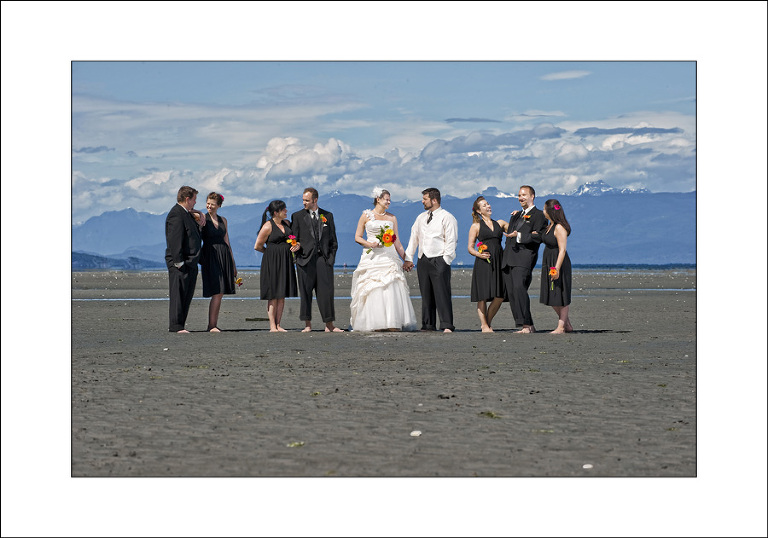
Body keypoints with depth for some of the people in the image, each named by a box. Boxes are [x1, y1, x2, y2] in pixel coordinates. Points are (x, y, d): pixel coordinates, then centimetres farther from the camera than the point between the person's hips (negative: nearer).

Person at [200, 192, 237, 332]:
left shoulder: (223, 220, 15)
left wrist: (233, 264, 19)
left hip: (224, 257, 5)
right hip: (210, 256, -5)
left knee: (220, 293, 4)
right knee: (217, 293, -12)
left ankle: (213, 325, 9)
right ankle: (211, 325, -9)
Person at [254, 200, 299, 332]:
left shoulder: (287, 223, 11)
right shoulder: (268, 226, -8)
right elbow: (257, 246, -4)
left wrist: (297, 245, 1)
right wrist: (271, 251, 7)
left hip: (285, 262, 6)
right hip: (272, 262, -6)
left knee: (282, 295, 5)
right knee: (273, 295, -4)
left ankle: (278, 325, 8)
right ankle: (272, 326, -2)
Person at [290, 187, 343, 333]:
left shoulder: (328, 216, 12)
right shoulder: (297, 216, 8)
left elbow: (333, 239, 13)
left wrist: (331, 258, 4)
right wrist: (296, 246, -12)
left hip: (324, 259, 1)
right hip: (306, 259, -1)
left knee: (326, 292, -3)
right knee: (305, 292, 1)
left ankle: (329, 325, 1)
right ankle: (307, 324, 8)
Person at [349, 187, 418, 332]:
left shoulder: (392, 218, 14)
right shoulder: (366, 216, 6)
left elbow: (397, 241, 15)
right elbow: (357, 237, 7)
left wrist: (405, 258, 9)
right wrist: (369, 244, -12)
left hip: (389, 257, 2)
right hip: (372, 257, -2)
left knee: (391, 288, -9)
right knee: (373, 289, -7)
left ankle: (393, 323, -11)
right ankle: (376, 324, -5)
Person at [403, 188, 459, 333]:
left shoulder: (446, 217, -3)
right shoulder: (421, 218, 18)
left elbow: (451, 241, -7)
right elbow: (414, 238, 19)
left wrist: (445, 261, -12)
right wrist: (408, 258, 12)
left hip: (439, 261, -6)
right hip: (422, 261, 6)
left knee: (442, 294, -10)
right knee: (426, 295, 7)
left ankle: (447, 326, -10)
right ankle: (428, 325, 12)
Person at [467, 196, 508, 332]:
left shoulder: (499, 223, 17)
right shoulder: (476, 226, 6)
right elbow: (470, 247, 4)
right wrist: (479, 254, -14)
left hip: (499, 262, 4)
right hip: (483, 263, -4)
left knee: (500, 296, -2)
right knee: (483, 296, -4)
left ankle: (487, 322, 15)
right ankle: (484, 325, 7)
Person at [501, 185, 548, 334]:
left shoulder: (538, 215, 2)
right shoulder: (516, 215, 28)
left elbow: (537, 238, -8)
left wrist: (519, 236, -17)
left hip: (524, 256, -8)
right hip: (508, 259, 8)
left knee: (519, 288, -22)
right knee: (511, 292, 1)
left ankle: (527, 325, -20)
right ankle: (528, 327, 5)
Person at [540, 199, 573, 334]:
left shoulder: (559, 228, -17)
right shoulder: (550, 226, 10)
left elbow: (562, 250, -20)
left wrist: (557, 268, -25)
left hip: (559, 264, -9)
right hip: (548, 264, 9)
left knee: (560, 296, -2)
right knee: (552, 298, 12)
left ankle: (561, 326, 3)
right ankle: (567, 325, 21)